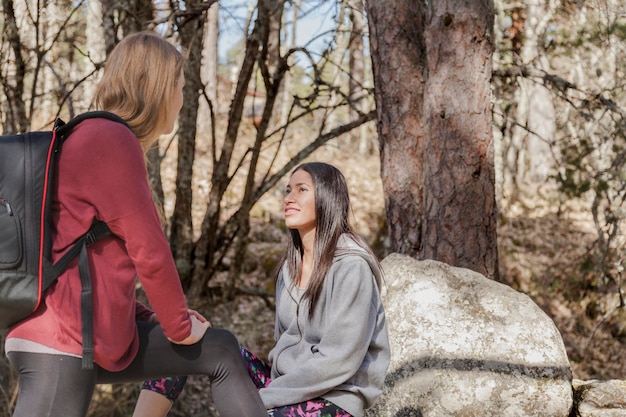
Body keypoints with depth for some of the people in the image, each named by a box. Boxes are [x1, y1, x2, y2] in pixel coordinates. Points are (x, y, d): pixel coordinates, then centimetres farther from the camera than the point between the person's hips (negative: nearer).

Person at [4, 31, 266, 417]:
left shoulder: (101, 140, 17)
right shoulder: (110, 139, -14)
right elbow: (149, 252, -13)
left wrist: (152, 316, 14)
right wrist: (179, 325, 1)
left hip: (105, 331, 10)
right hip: (62, 341, -10)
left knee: (222, 351, 13)